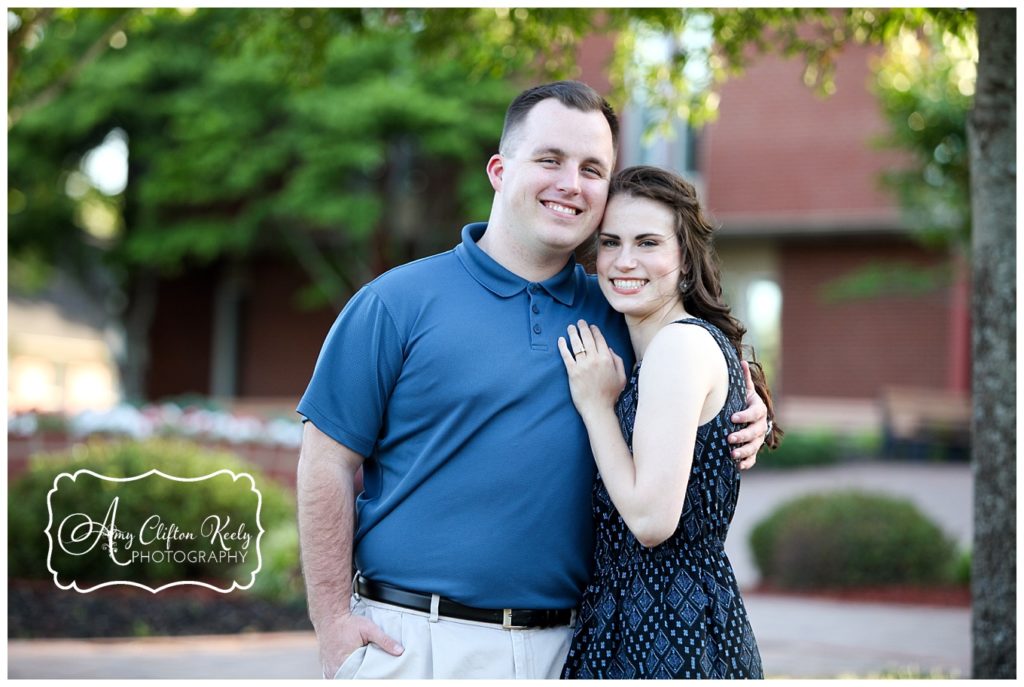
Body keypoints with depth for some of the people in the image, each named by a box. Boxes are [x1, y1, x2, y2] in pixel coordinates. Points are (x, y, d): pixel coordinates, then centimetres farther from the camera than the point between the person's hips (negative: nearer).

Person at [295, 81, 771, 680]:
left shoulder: (615, 316, 9)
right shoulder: (398, 302, -3)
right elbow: (328, 463, -4)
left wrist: (743, 420, 1)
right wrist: (334, 625, -9)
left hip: (563, 650, 4)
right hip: (413, 643, -3)